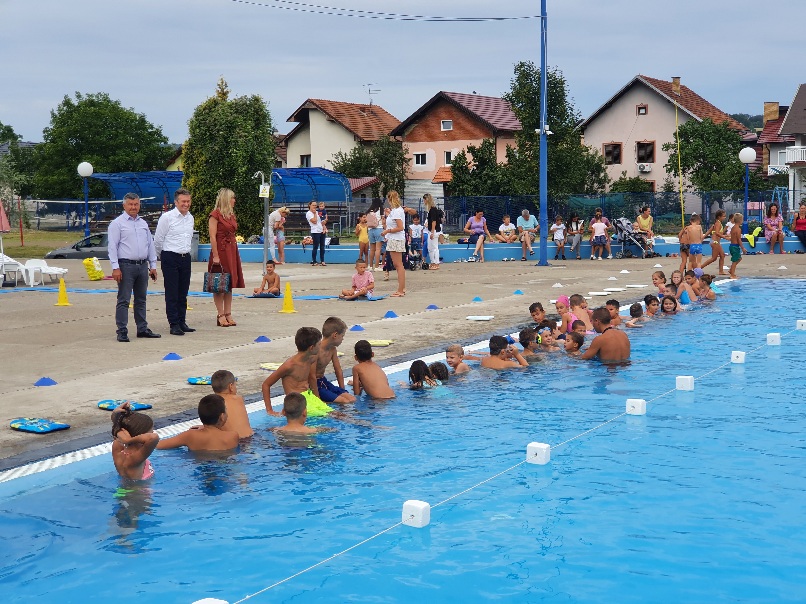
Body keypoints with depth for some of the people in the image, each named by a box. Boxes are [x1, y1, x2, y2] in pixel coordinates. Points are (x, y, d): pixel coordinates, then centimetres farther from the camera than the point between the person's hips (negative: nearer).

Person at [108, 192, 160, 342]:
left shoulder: (143, 223, 16)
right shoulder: (117, 223, -2)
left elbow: (151, 245, 19)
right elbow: (112, 246, -8)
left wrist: (153, 265, 13)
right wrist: (115, 267, -15)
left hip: (142, 266, 6)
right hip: (126, 266, -6)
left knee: (141, 300, 12)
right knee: (123, 300, -5)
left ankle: (142, 329, 19)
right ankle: (122, 331, -4)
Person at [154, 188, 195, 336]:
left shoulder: (190, 218, 11)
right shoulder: (167, 217, -8)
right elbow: (158, 240, -2)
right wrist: (163, 256, 9)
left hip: (185, 258, 6)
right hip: (170, 258, -6)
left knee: (183, 293, 10)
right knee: (172, 293, -4)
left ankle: (182, 322, 17)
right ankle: (174, 325, -2)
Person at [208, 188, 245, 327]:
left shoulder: (231, 214, 14)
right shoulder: (215, 215, -10)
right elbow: (212, 236, -14)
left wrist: (235, 252, 11)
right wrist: (215, 256, -19)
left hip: (232, 251, 8)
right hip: (220, 251, -8)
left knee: (230, 284, 8)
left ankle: (228, 314, 12)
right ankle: (221, 316, 0)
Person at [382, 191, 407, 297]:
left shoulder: (396, 211, -16)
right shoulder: (398, 210, 14)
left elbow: (400, 227, -21)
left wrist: (387, 231, -13)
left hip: (396, 241, -10)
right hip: (393, 240, 10)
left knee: (398, 265, -7)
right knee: (397, 265, 14)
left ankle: (400, 291, -6)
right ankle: (402, 288, 19)